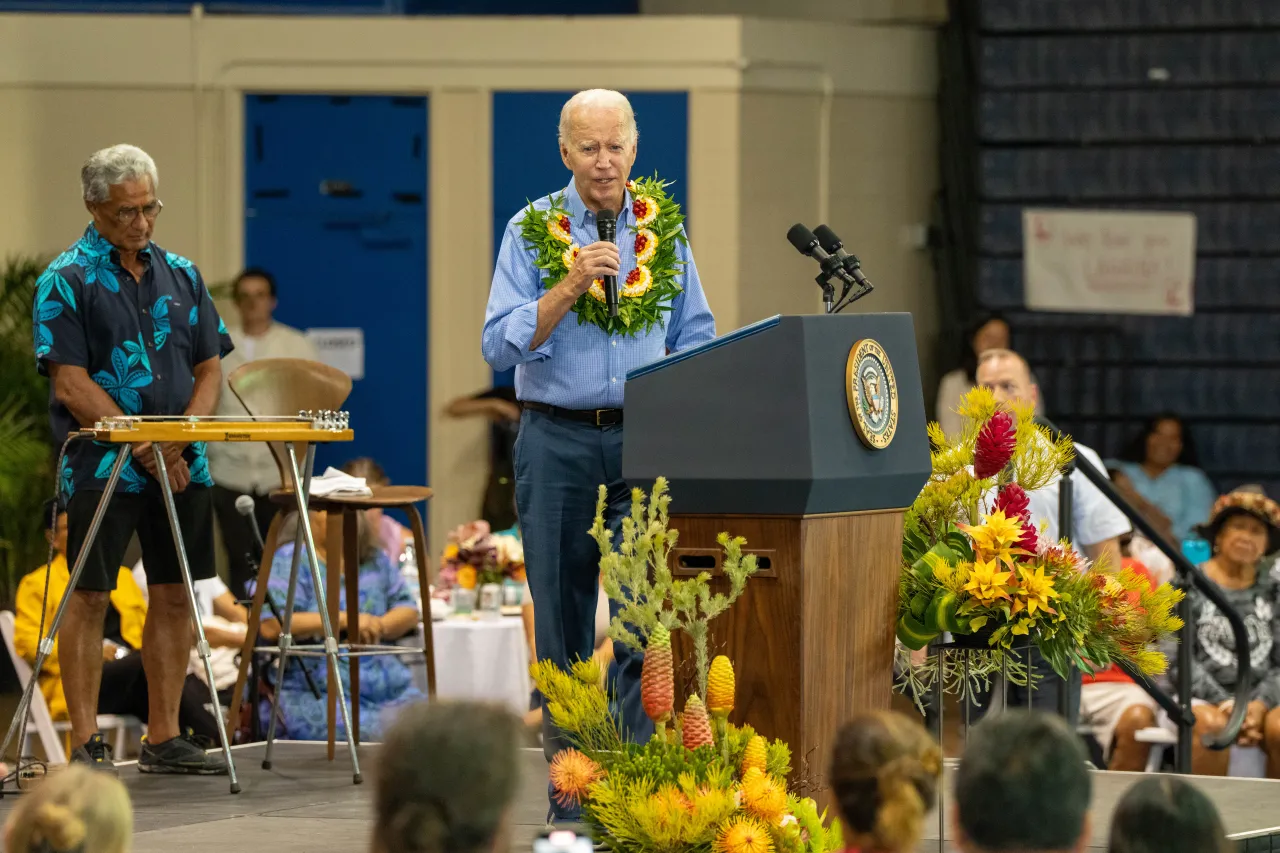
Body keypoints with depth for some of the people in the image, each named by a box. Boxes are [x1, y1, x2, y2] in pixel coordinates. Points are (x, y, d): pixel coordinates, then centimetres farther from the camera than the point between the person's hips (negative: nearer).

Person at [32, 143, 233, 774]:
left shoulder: (180, 274, 11)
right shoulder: (66, 281, -6)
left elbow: (210, 368, 11)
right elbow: (70, 385, -12)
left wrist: (179, 438, -7)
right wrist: (145, 446, -16)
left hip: (182, 463, 6)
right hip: (101, 464, -5)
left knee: (175, 596, 7)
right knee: (90, 598, -4)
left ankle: (164, 739, 14)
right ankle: (86, 745, -1)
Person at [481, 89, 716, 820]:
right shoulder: (532, 230, 1)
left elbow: (694, 338, 13)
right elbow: (501, 347, -6)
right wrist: (571, 285, -16)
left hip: (644, 440, 1)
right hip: (558, 440, -1)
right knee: (563, 626, 4)